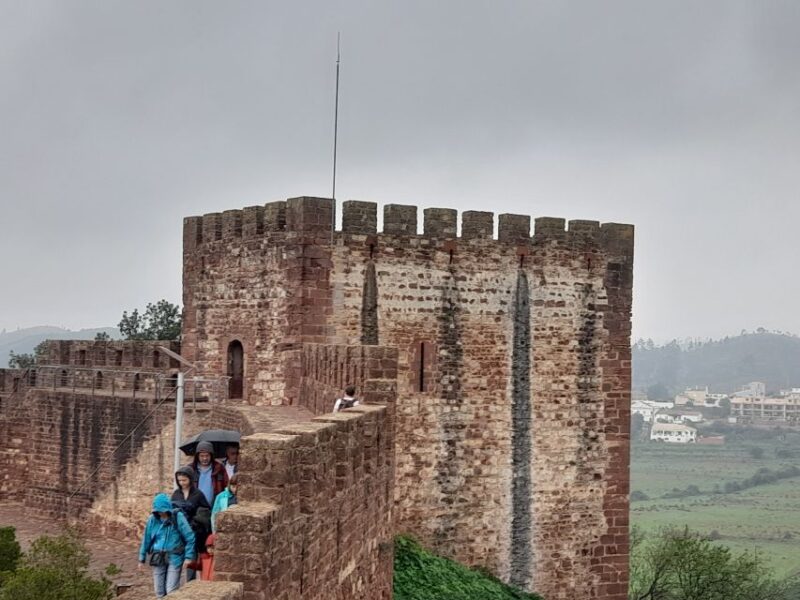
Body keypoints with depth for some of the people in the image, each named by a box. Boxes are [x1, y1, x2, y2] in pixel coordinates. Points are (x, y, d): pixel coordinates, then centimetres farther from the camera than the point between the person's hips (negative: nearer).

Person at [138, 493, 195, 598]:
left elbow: (190, 538, -6)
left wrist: (188, 557, -10)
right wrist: (142, 559, 13)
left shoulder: (178, 517, -10)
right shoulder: (153, 519, -1)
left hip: (174, 558, -4)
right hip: (158, 558, 4)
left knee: (171, 590, -9)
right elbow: (146, 539, 9)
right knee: (159, 591, 8)